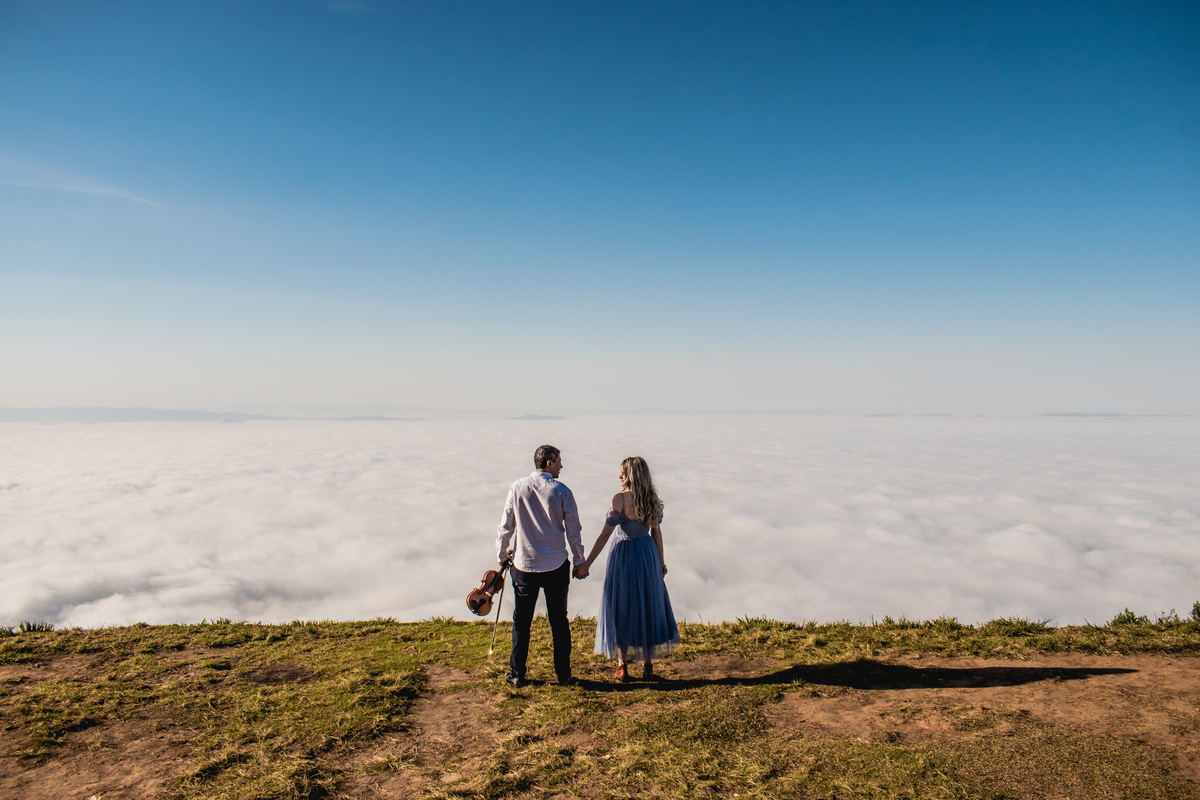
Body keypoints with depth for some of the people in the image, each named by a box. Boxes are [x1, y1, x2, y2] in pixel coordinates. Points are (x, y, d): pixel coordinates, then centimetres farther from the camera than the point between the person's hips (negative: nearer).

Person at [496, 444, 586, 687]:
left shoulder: (517, 487, -4)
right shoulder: (561, 491, -9)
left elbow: (506, 525, 1)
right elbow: (573, 530, -4)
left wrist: (502, 553, 16)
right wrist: (578, 560, 9)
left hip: (524, 564, 1)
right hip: (556, 566, -1)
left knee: (521, 621, 12)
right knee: (559, 620, 12)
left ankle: (517, 674, 19)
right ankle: (563, 674, 20)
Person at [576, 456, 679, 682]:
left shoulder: (620, 498, -16)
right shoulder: (653, 499, 0)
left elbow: (605, 535, -16)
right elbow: (657, 533, 7)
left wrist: (586, 564, -11)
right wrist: (661, 562, 19)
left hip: (623, 555, -5)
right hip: (648, 553, 5)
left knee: (621, 608, 8)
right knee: (648, 606, 15)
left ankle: (622, 667, 12)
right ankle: (648, 665, 22)